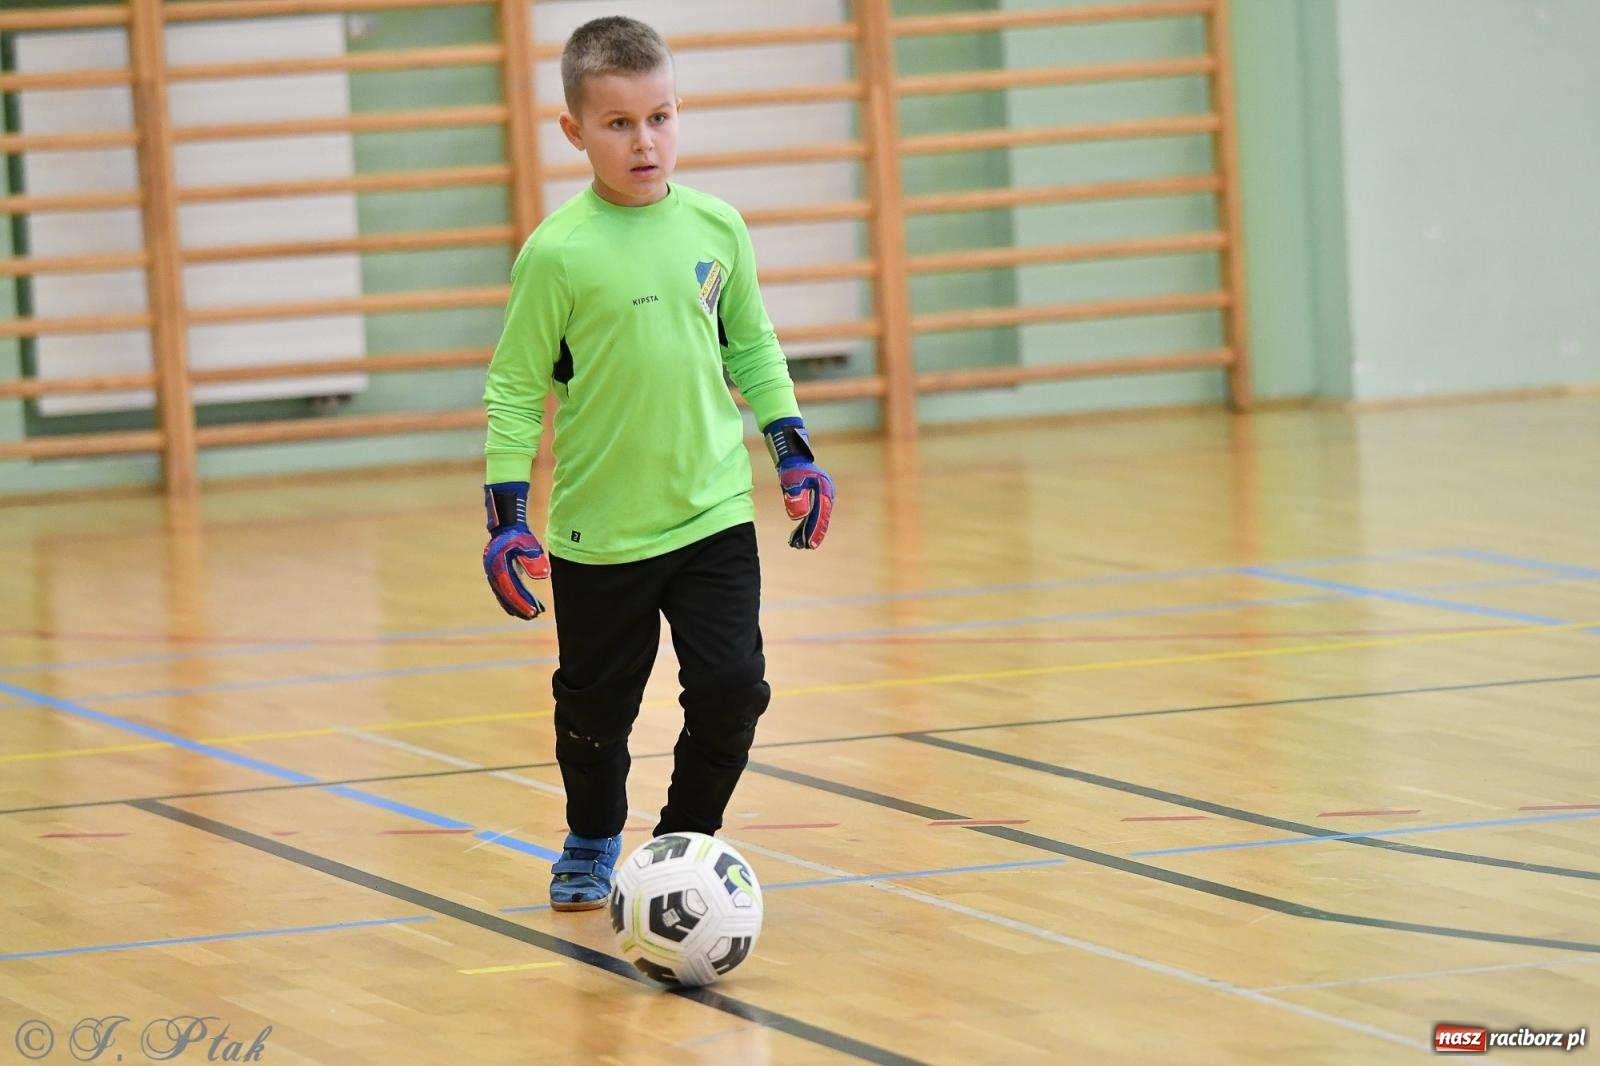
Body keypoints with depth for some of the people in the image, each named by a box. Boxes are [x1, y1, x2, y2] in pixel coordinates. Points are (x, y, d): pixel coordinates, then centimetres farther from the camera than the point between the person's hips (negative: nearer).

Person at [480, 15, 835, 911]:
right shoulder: (560, 252, -13)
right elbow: (516, 385, -7)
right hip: (599, 531, -2)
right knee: (596, 704, 11)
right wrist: (507, 516, -11)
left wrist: (795, 454, 9)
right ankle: (593, 844, 37)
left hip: (714, 514, 2)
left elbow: (753, 347, 12)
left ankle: (687, 839, 17)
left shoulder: (717, 228, -1)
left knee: (732, 688, -6)